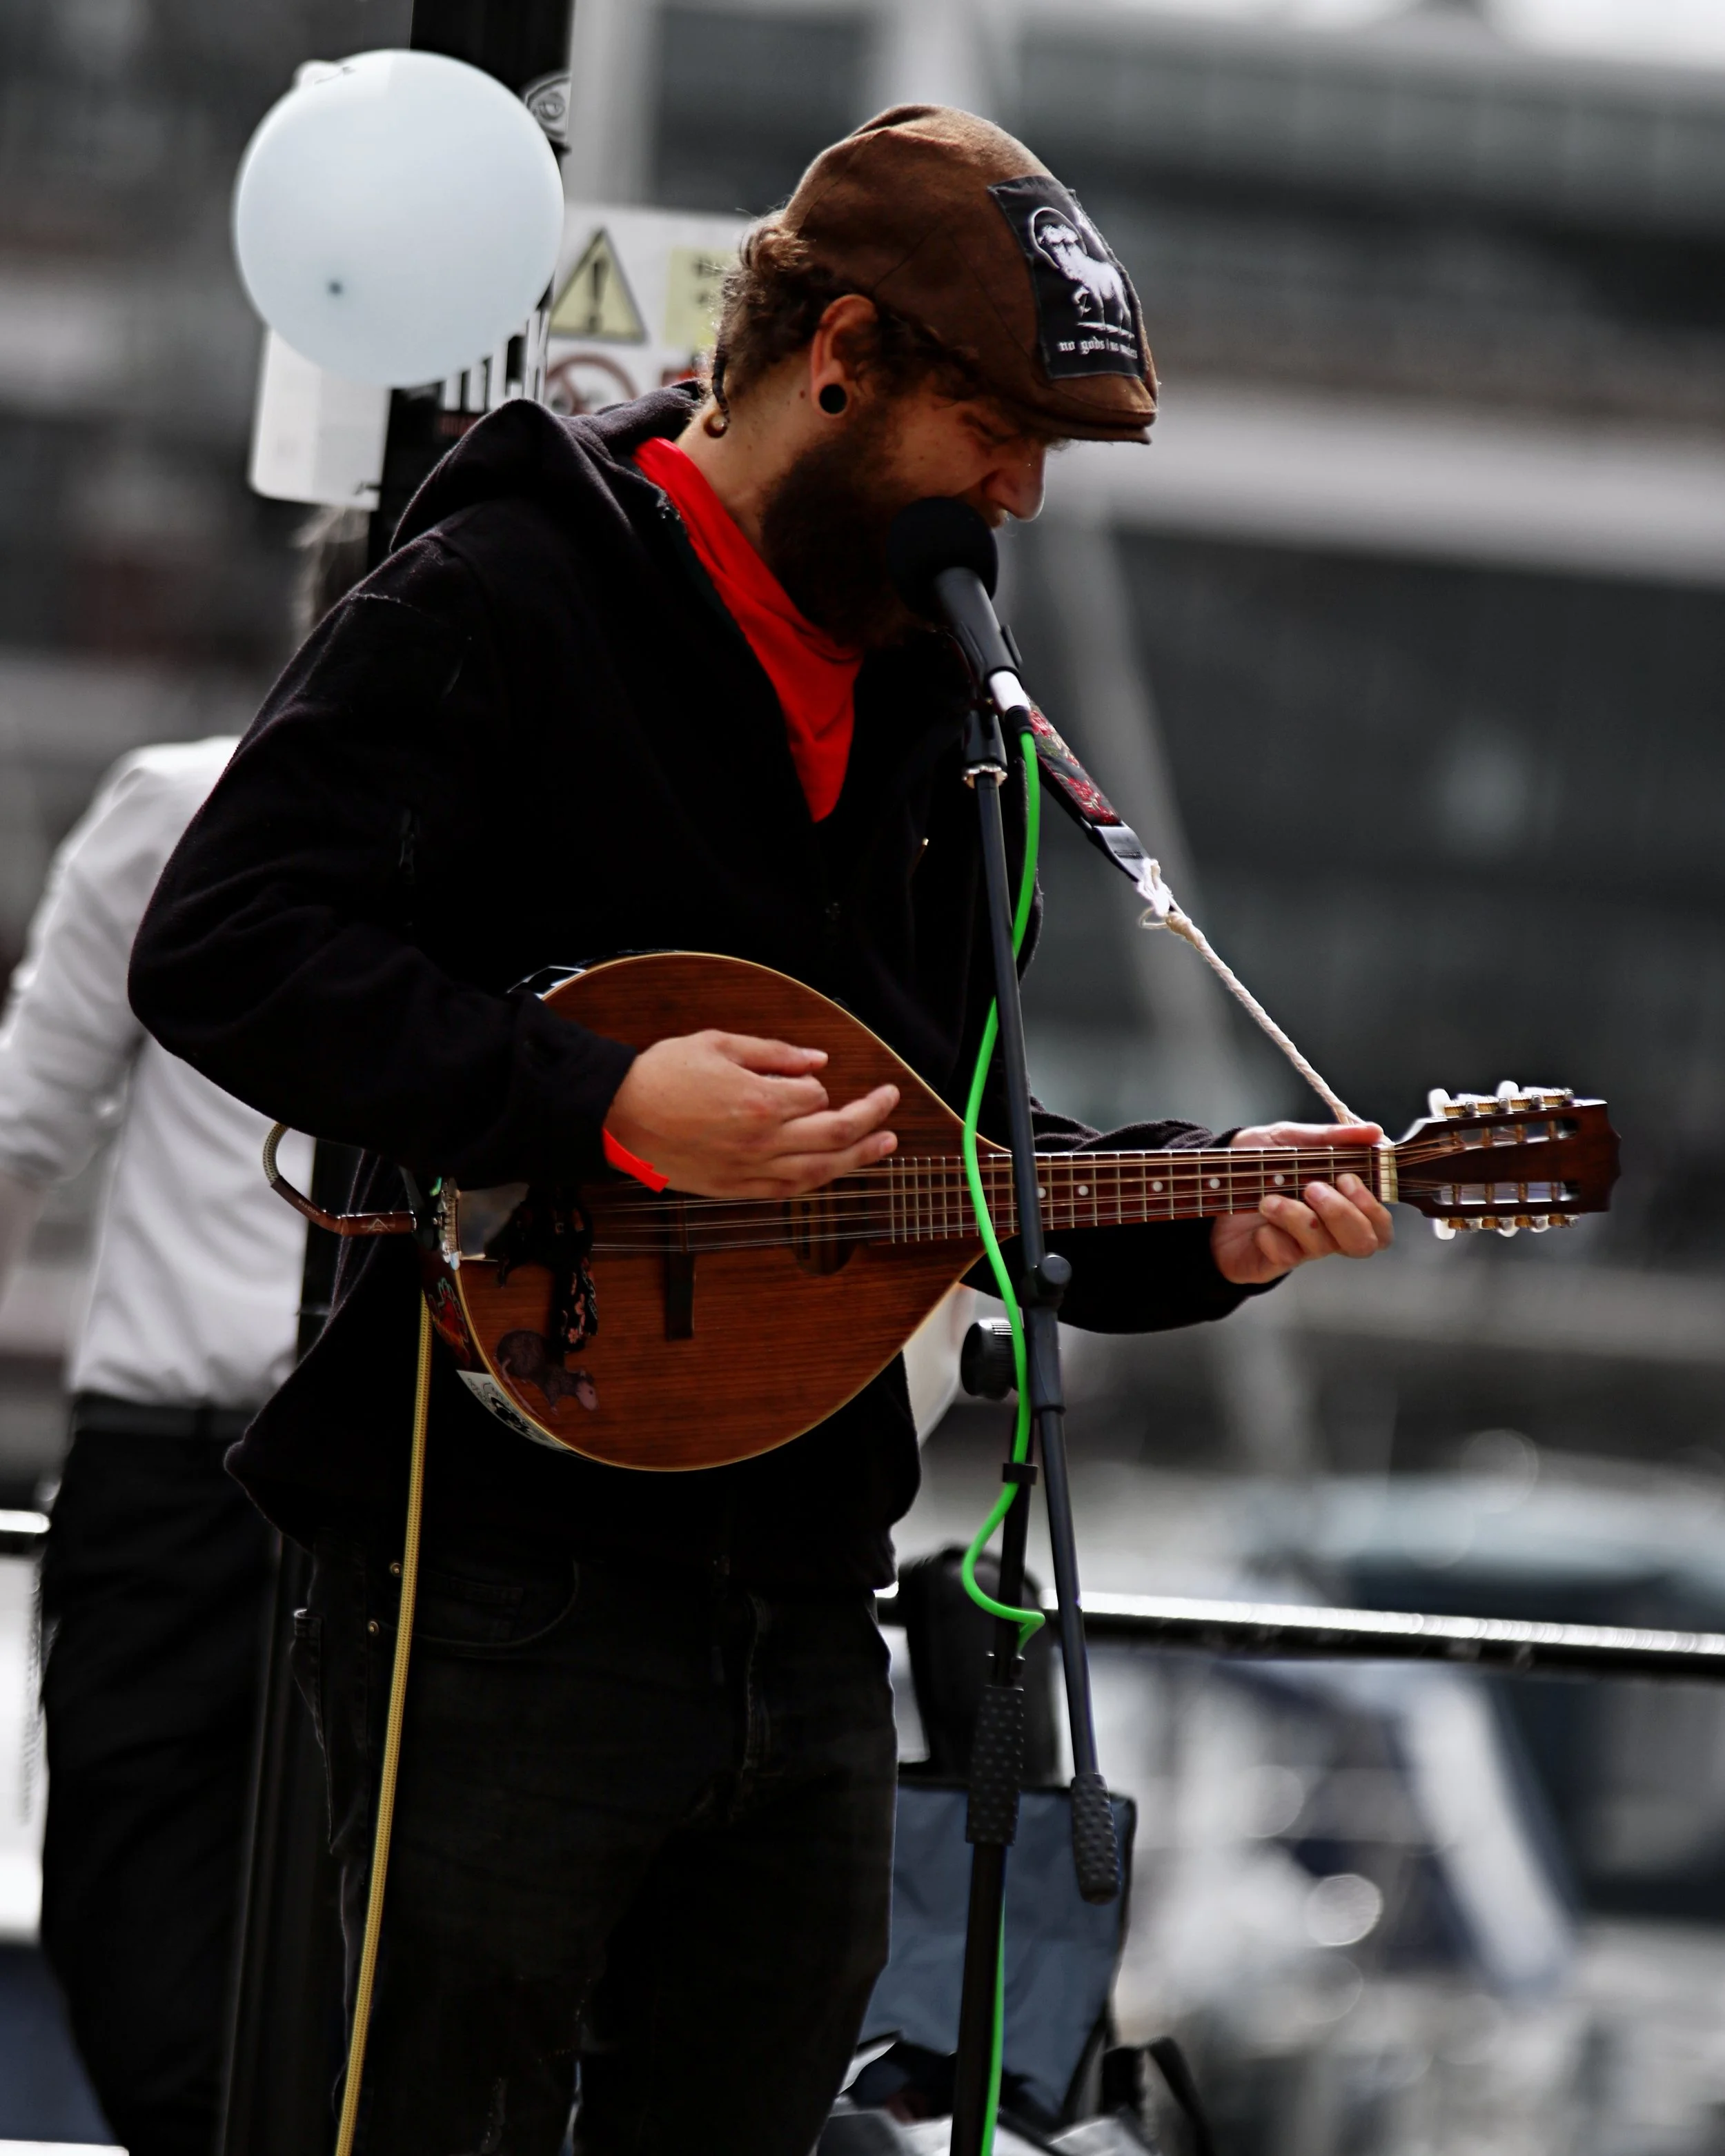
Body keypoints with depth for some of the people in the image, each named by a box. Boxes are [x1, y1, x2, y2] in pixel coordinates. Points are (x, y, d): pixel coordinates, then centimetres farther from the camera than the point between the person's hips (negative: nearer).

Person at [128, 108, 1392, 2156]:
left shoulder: (916, 696, 18)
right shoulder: (505, 600, -7)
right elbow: (224, 948, -18)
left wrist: (1193, 1225, 6)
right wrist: (608, 1104, -25)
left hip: (802, 1605, 8)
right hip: (508, 1591, -8)